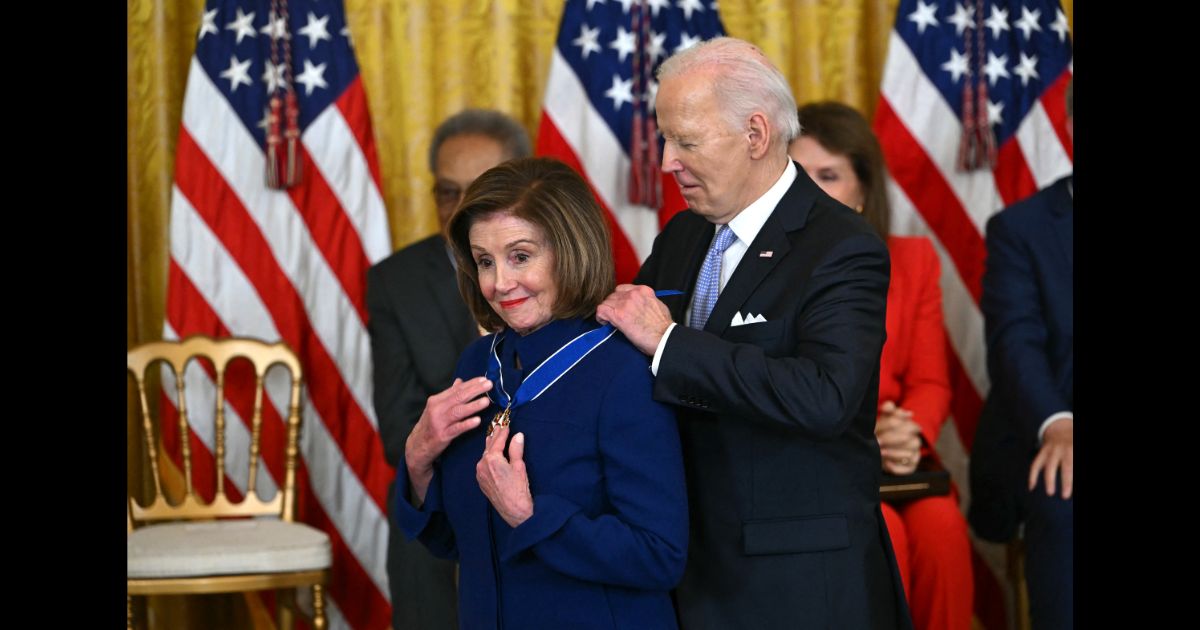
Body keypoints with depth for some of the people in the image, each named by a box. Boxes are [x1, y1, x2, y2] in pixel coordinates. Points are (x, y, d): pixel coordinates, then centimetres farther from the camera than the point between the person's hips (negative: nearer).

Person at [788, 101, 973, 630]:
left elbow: (930, 382, 8)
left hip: (895, 463, 2)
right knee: (880, 532, -31)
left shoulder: (913, 260, 10)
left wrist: (910, 434, -15)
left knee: (941, 527, -28)